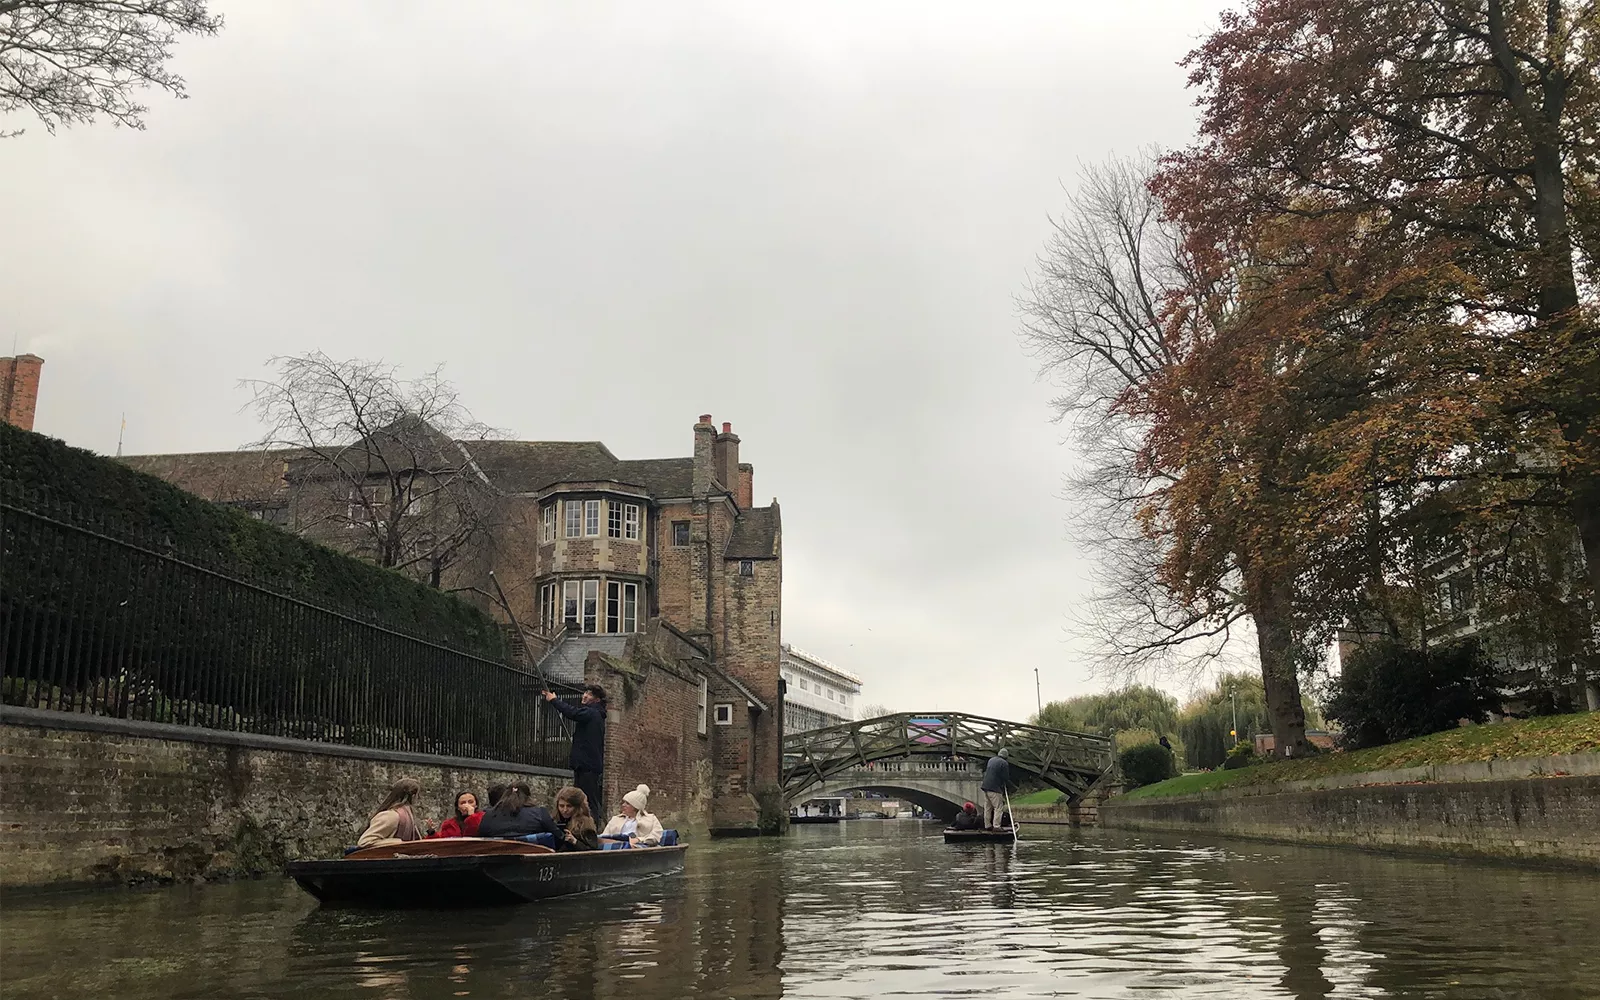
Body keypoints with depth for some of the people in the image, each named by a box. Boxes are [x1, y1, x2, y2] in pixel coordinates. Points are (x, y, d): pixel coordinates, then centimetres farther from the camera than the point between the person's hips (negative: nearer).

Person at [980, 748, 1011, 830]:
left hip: (985, 786, 8)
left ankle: (987, 825, 17)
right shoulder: (1004, 763, -9)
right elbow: (1006, 778, -10)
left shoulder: (991, 760, 15)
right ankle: (996, 826, -10)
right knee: (998, 807, -4)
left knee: (987, 807, 14)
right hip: (995, 788, -8)